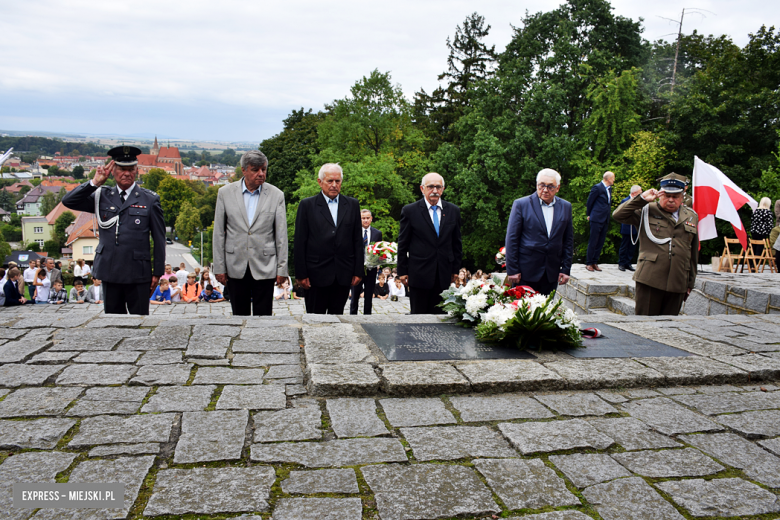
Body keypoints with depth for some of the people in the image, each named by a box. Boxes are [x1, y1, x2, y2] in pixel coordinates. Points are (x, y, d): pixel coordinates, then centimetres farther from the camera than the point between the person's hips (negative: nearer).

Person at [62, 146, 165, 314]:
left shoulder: (150, 200, 3)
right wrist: (95, 183, -4)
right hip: (110, 273, 3)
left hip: (138, 274, -3)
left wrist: (157, 273, 2)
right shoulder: (101, 196, 10)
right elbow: (68, 201, 4)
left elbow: (159, 239, 4)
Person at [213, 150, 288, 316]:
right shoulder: (225, 193, 1)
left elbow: (281, 235, 1)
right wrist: (219, 268, 2)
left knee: (263, 316, 1)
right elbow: (218, 233, 4)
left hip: (264, 268, -1)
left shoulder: (276, 195, -1)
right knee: (239, 315, 10)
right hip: (235, 267, 1)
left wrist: (282, 269, 0)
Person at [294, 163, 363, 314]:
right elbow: (300, 242, 0)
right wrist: (301, 274, -5)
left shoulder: (352, 204, 9)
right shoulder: (307, 205, 2)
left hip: (344, 275, 2)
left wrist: (358, 271, 4)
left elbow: (358, 240, 9)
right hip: (317, 274, -2)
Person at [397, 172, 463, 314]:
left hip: (443, 275, 3)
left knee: (439, 314, 6)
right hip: (419, 274, -3)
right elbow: (403, 244, 1)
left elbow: (456, 243, 13)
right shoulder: (410, 211, -2)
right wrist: (402, 271, -1)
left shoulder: (453, 211, 7)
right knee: (418, 314, 5)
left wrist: (455, 269, 10)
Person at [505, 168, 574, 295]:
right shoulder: (521, 204, -3)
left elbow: (568, 240, 12)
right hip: (526, 271, -3)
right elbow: (512, 238, -4)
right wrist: (512, 270, -8)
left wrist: (566, 269, 6)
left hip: (552, 273, 3)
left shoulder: (566, 207, 8)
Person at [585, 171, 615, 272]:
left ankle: (595, 262, 13)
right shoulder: (597, 187, -8)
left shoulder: (609, 189, 15)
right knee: (593, 242, -4)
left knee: (600, 242, 7)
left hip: (605, 220, 7)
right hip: (597, 219, -7)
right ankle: (589, 263, 2)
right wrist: (589, 215, 5)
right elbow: (589, 202, -2)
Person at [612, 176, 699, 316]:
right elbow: (618, 215, -6)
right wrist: (642, 199, -10)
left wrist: (690, 283, 18)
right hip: (649, 281, -3)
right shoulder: (647, 211, 5)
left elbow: (694, 254, 19)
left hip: (678, 285, 3)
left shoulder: (692, 217, 16)